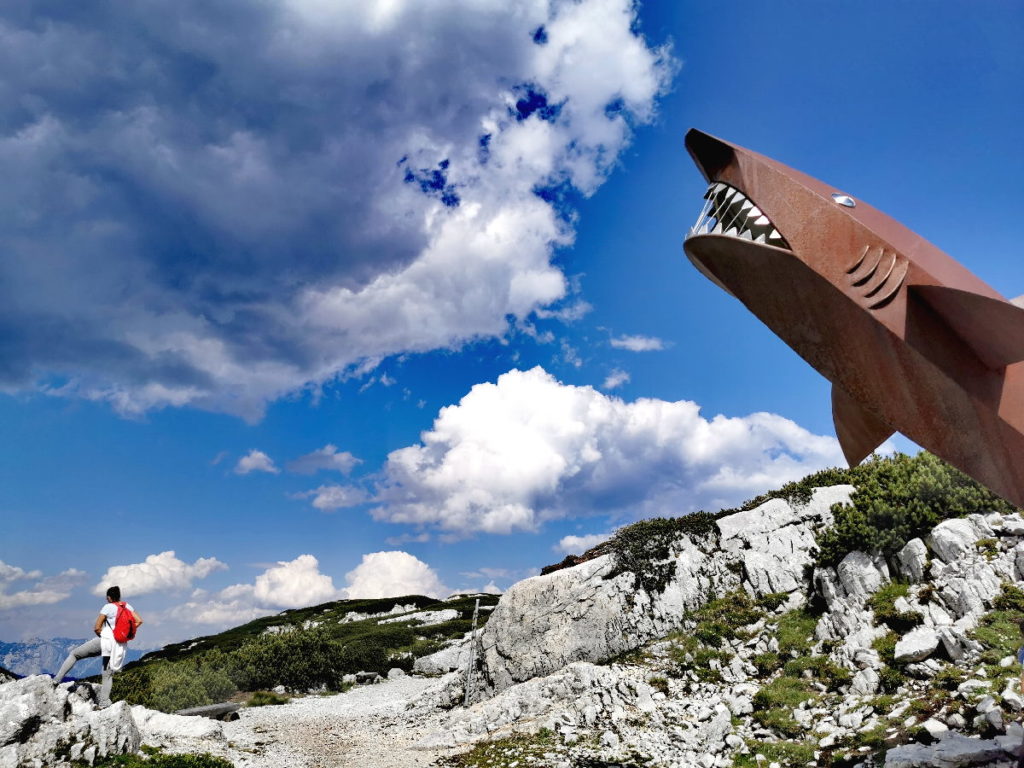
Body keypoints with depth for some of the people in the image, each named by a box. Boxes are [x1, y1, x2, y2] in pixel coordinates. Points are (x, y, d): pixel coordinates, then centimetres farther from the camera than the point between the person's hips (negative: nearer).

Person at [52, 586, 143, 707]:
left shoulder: (108, 607, -4)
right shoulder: (127, 606, 9)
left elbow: (96, 628, -6)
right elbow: (139, 621, 3)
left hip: (105, 641, -5)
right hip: (120, 647, 5)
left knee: (74, 654, 14)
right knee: (108, 675, 11)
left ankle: (56, 680, 9)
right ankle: (104, 704, 3)